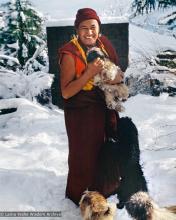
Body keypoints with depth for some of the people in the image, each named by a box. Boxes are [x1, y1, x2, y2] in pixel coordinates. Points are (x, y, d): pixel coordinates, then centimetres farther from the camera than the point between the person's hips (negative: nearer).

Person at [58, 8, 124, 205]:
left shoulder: (105, 44, -1)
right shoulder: (70, 54, -18)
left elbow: (118, 73, 11)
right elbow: (66, 93, -20)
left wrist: (116, 78, -13)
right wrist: (89, 73, -29)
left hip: (105, 109, 6)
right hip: (81, 115, -6)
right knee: (85, 156, 8)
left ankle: (105, 189, 43)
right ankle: (83, 197, 31)